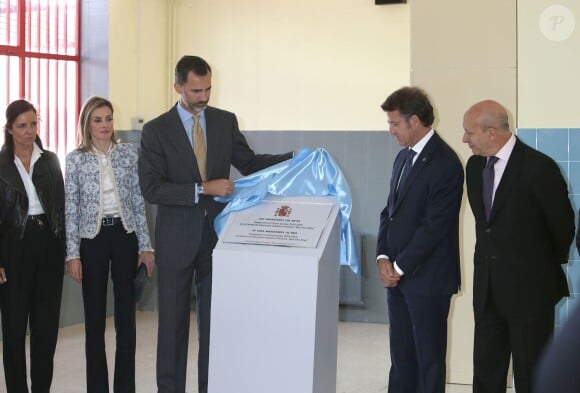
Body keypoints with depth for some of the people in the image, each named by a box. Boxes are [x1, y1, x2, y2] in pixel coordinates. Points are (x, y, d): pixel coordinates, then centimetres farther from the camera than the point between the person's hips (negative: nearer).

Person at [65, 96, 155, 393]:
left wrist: (145, 245, 3)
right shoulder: (75, 159, 0)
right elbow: (71, 210, 1)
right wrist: (72, 254, -4)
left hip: (125, 236, 1)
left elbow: (139, 202, 6)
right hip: (93, 240, -1)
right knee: (95, 318, 5)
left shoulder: (129, 153, 4)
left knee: (126, 316, 4)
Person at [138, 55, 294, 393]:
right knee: (173, 321, 7)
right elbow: (151, 188, -13)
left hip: (217, 234, 3)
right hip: (177, 239, -2)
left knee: (215, 319, 9)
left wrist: (294, 159, -2)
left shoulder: (226, 121, 4)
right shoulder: (156, 130, -6)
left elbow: (249, 163, 13)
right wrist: (203, 189, -21)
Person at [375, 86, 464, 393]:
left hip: (427, 278, -8)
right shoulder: (404, 157, 13)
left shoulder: (444, 163, -14)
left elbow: (434, 226, -18)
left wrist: (400, 267, -12)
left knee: (429, 356, 3)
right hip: (397, 274, 8)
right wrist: (384, 258, 1)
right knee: (401, 355, 12)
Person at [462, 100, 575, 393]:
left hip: (529, 288, -6)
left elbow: (562, 224, -6)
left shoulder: (538, 167, -17)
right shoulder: (475, 165, 5)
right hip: (487, 288, 6)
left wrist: (551, 263, 8)